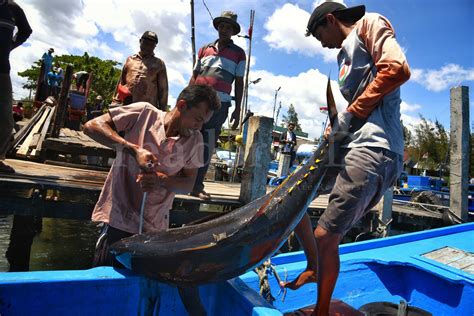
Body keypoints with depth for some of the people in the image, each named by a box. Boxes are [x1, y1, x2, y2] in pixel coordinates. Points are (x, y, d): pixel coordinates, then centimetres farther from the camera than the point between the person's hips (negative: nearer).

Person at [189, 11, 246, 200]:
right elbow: (194, 76, 19)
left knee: (207, 146, -3)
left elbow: (239, 83, 8)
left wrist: (237, 109, 1)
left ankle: (197, 185, 1)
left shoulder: (238, 53, 11)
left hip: (219, 104, -2)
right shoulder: (204, 49, 18)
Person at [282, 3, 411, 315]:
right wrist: (337, 125, 4)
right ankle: (313, 268, 25)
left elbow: (398, 69, -14)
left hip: (373, 149, -10)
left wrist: (349, 115, -9)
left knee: (325, 236, -10)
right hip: (353, 146, 10)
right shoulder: (347, 54, 30)